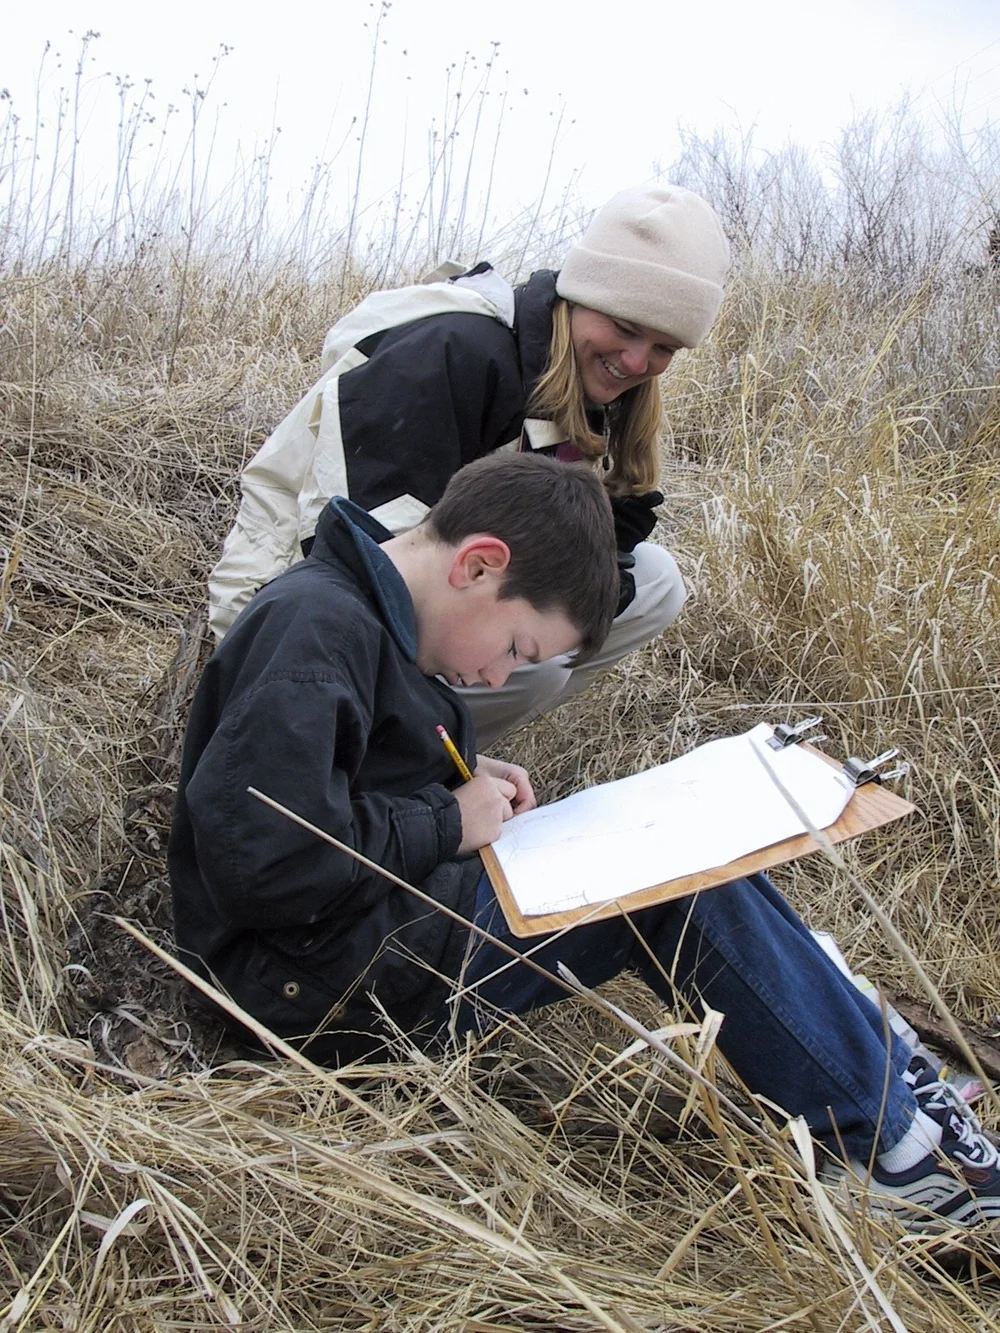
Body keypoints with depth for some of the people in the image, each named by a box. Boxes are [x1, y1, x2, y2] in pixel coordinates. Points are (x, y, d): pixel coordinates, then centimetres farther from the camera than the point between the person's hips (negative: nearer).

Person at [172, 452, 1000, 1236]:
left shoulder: (355, 606, 10)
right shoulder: (317, 630, -21)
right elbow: (262, 859, -30)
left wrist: (464, 783, 4)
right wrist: (447, 823, -17)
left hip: (392, 917, 10)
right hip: (337, 983, -10)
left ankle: (891, 1080, 12)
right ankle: (892, 1138, 2)